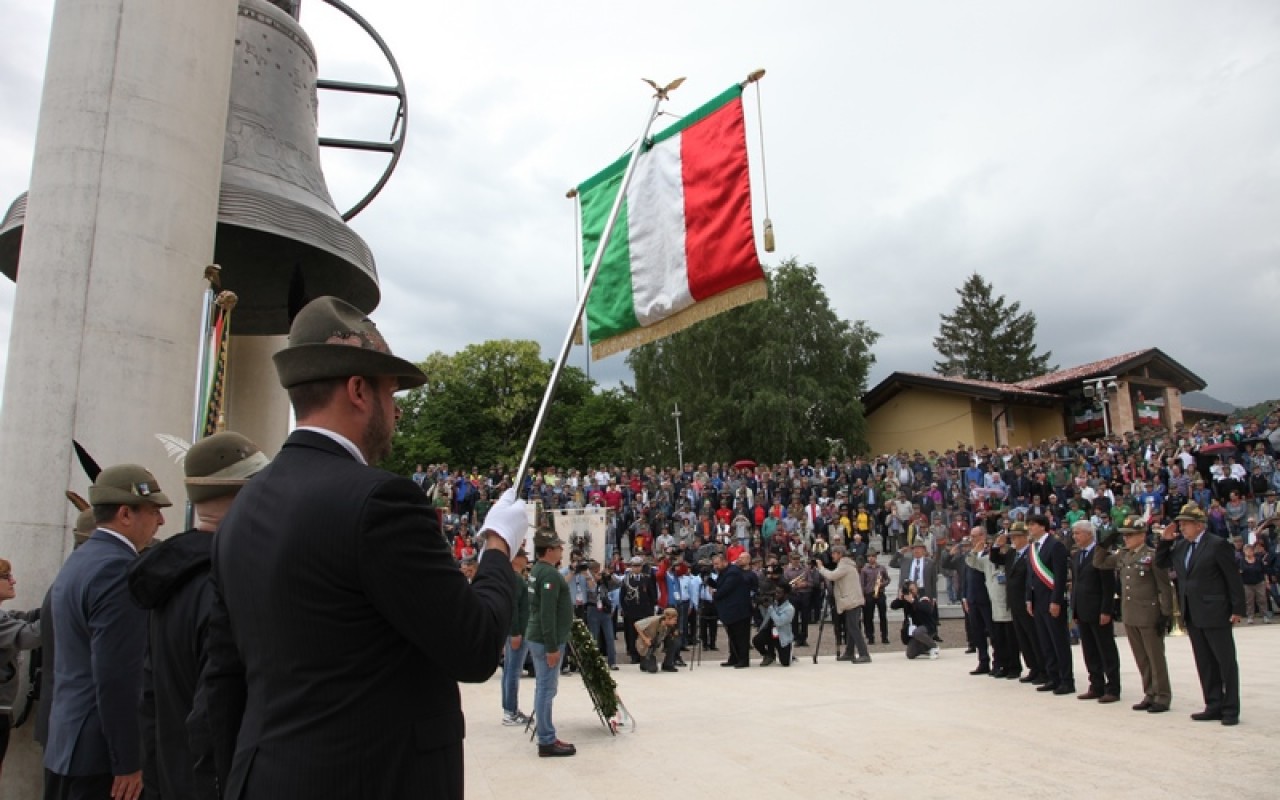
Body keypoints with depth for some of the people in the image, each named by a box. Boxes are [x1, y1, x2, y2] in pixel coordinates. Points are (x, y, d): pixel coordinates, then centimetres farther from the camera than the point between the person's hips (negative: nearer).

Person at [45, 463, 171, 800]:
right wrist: (128, 762, -18)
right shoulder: (119, 569, -20)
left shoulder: (76, 561, 11)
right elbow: (114, 676, -23)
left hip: (66, 742, 10)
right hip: (98, 751, -10)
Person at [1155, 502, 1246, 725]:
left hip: (1215, 614, -7)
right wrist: (1165, 540, 3)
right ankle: (1214, 706, 20)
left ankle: (1231, 709, 10)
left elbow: (1233, 578, -9)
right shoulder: (1180, 547, 9)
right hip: (1192, 615, 7)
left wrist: (1237, 609, -12)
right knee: (1205, 663, 12)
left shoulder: (1218, 545, -10)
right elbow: (1161, 564, 15)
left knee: (1226, 662, 3)